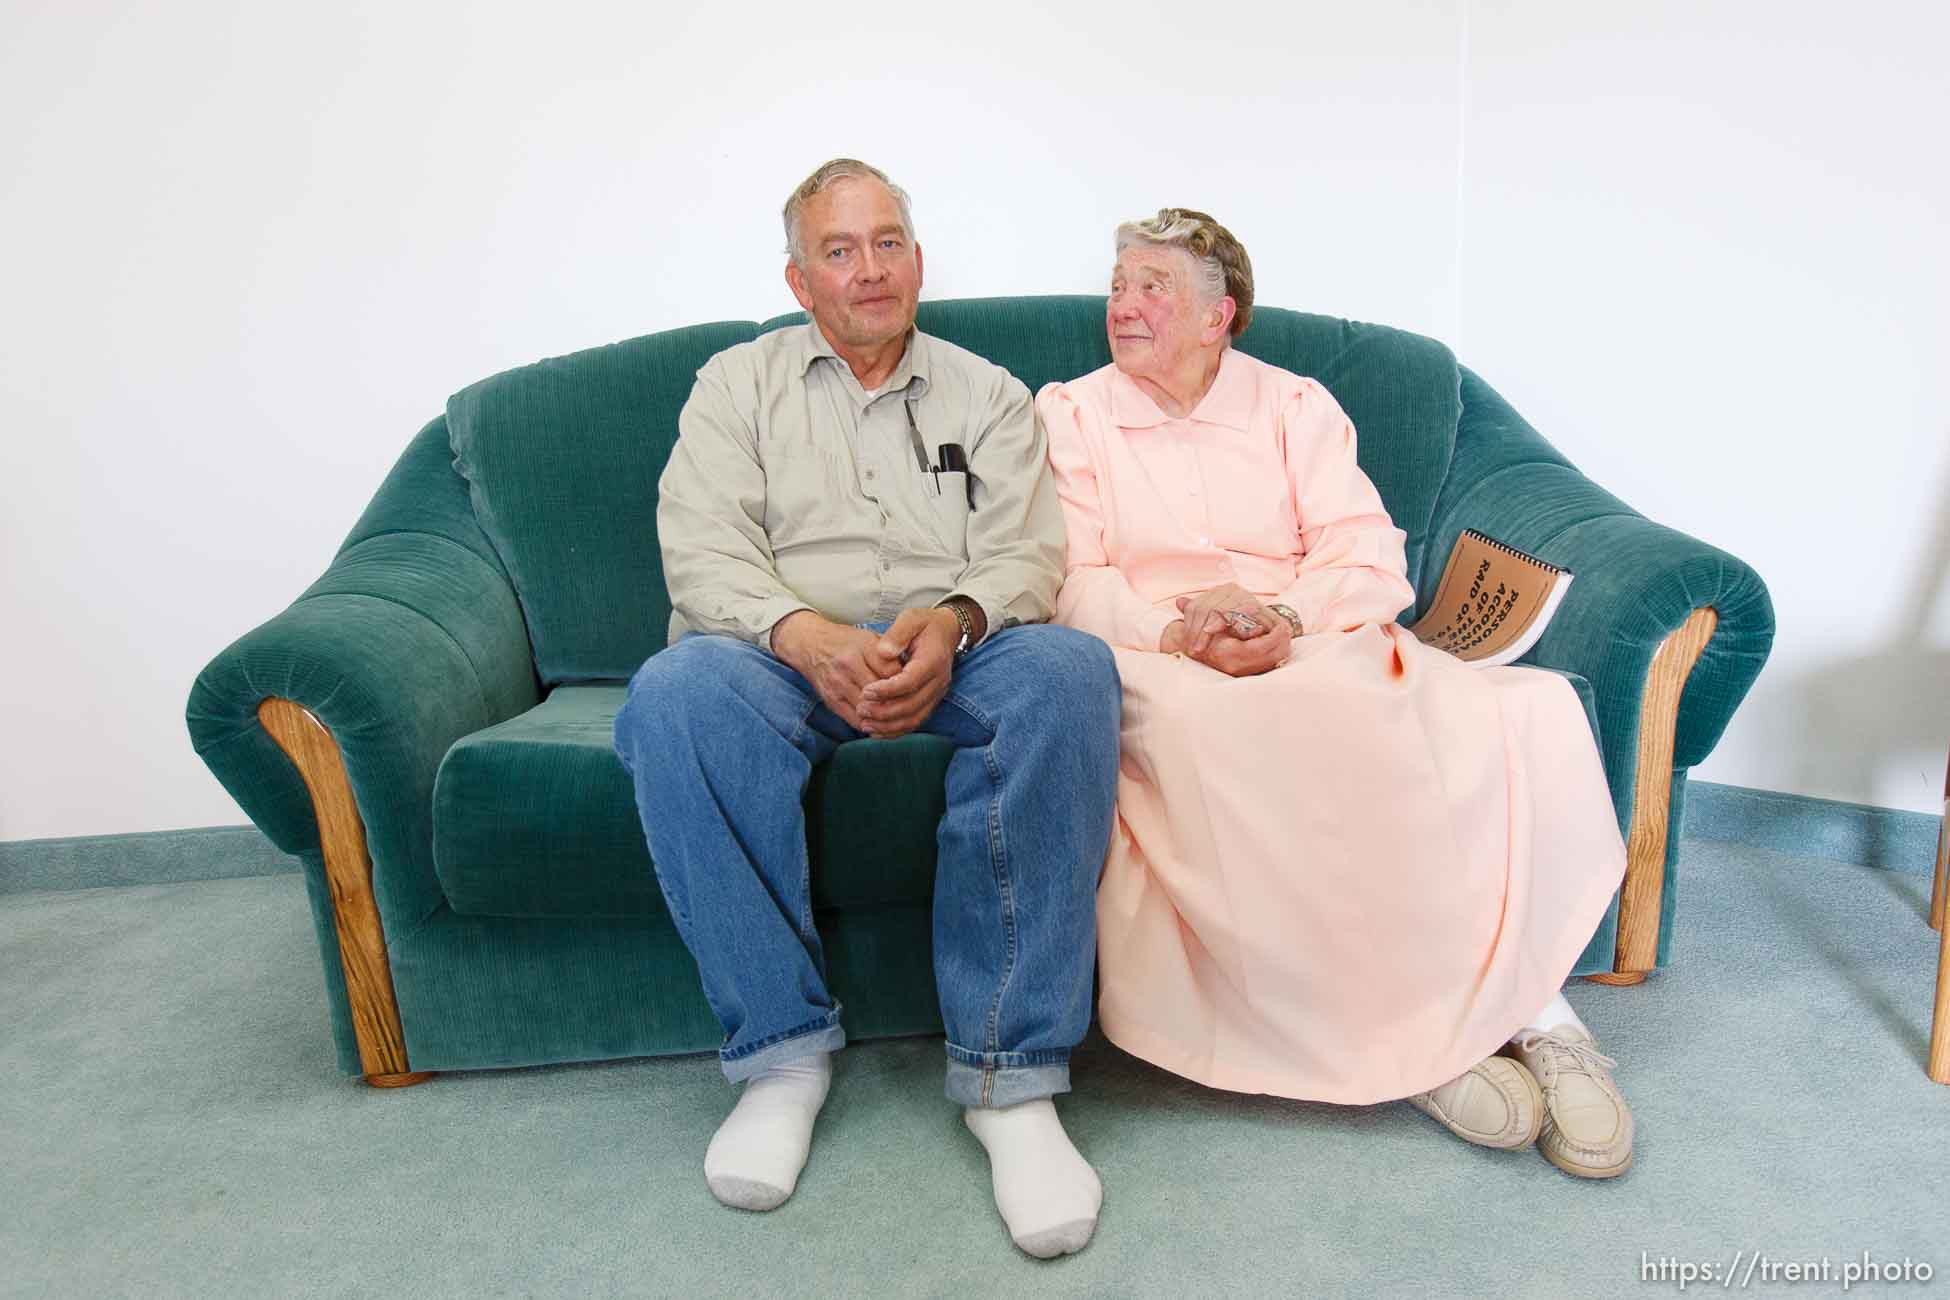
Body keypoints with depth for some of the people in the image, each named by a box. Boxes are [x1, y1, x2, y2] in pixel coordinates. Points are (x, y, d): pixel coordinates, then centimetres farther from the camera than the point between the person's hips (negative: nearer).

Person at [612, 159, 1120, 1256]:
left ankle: (1010, 1073, -27)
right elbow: (704, 551, 1)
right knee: (676, 692, -35)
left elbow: (1027, 553, 6)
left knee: (1068, 669, -33)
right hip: (788, 653, 0)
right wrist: (808, 635, -21)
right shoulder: (738, 384, 16)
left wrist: (954, 622, -19)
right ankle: (784, 1046, -19)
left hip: (958, 653, 1)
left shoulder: (990, 395, 19)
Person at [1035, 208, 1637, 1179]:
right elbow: (1071, 585, 1)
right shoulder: (1072, 414, 14)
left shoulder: (1295, 407, 17)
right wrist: (1175, 632, -19)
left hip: (1318, 649, 2)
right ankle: (1412, 1032, -25)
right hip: (1155, 661, -2)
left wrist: (1284, 615, -17)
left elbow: (1374, 567, 4)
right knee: (1201, 730, -39)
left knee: (1528, 712, -27)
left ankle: (1525, 999, -14)